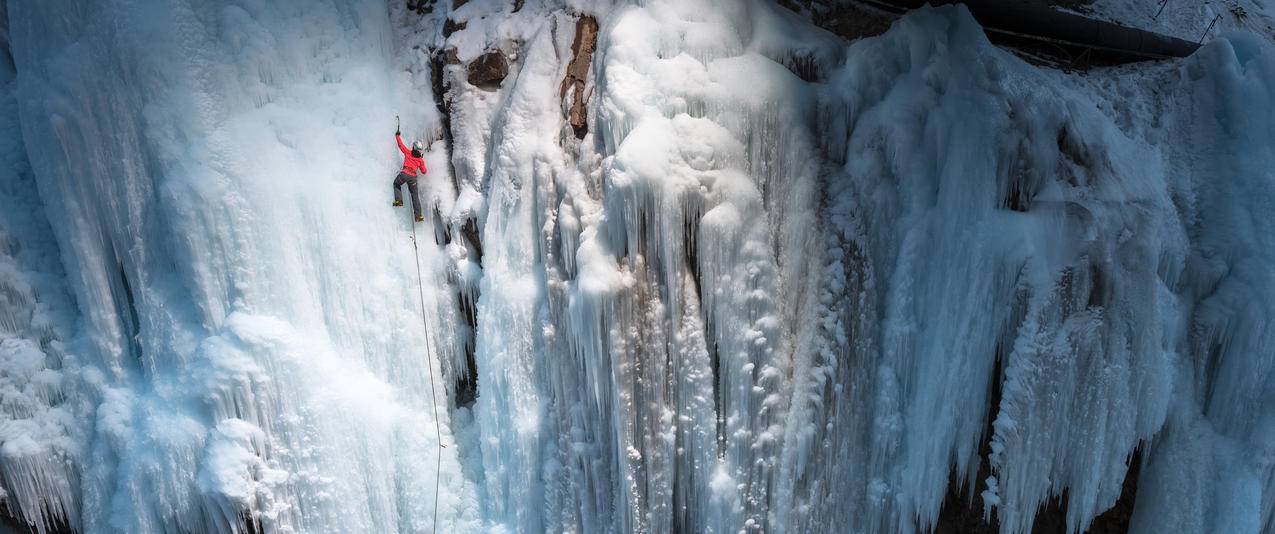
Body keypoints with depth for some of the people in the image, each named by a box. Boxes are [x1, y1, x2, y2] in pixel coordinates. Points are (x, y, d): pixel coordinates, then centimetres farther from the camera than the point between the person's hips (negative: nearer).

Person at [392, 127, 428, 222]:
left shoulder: (408, 153, 7)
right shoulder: (421, 160, 10)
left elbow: (400, 144, 17)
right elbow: (424, 172, 16)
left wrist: (397, 136, 34)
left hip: (404, 174, -2)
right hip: (413, 177, 2)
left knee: (396, 184, 30)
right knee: (415, 195, 9)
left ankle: (398, 200, 9)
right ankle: (418, 215, 2)